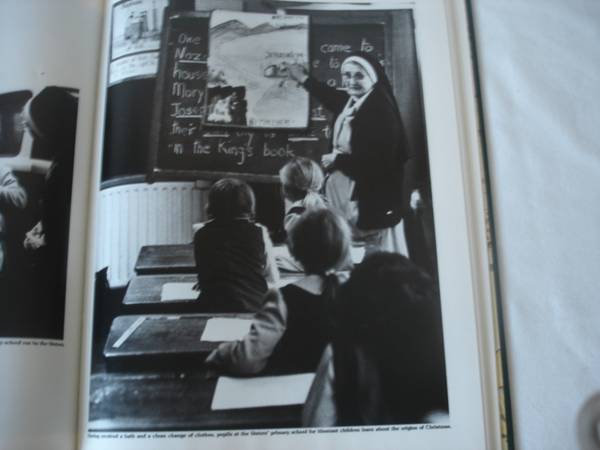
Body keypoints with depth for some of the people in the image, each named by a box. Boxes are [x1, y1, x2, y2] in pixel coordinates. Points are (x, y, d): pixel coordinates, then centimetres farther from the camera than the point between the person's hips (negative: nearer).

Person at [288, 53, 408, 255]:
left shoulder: (380, 108, -17)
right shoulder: (350, 103, 7)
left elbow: (377, 159, -24)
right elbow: (331, 97, 31)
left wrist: (337, 160, -13)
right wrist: (304, 79, 43)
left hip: (373, 198, -9)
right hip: (348, 192, 9)